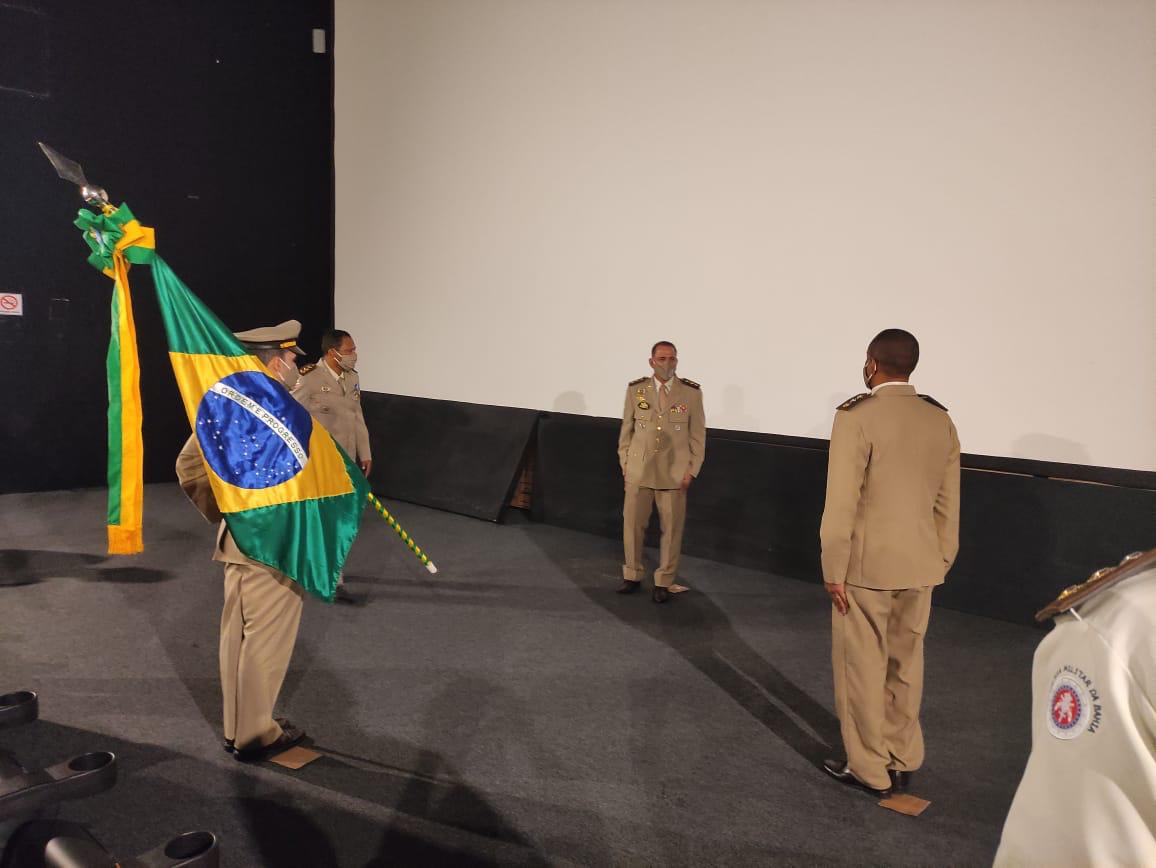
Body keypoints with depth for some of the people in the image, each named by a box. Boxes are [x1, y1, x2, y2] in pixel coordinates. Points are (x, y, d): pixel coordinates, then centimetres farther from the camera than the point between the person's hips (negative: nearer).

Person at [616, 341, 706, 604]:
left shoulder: (691, 392, -3)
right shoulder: (635, 389, 1)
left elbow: (697, 435, 1)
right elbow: (626, 430, 8)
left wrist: (691, 470, -4)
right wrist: (625, 464, 4)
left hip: (674, 473, -1)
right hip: (638, 471, 1)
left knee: (671, 528, 4)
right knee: (632, 524, 5)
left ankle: (664, 582, 18)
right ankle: (632, 575, 24)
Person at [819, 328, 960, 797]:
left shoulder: (857, 416, -15)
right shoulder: (941, 420, 4)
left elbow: (841, 503, -17)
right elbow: (948, 503, 8)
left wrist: (834, 570, -9)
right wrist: (939, 563, 16)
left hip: (867, 564, -6)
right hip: (919, 564, 6)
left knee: (863, 669, 8)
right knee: (905, 665, 18)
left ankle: (870, 769, 20)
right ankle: (902, 762, 30)